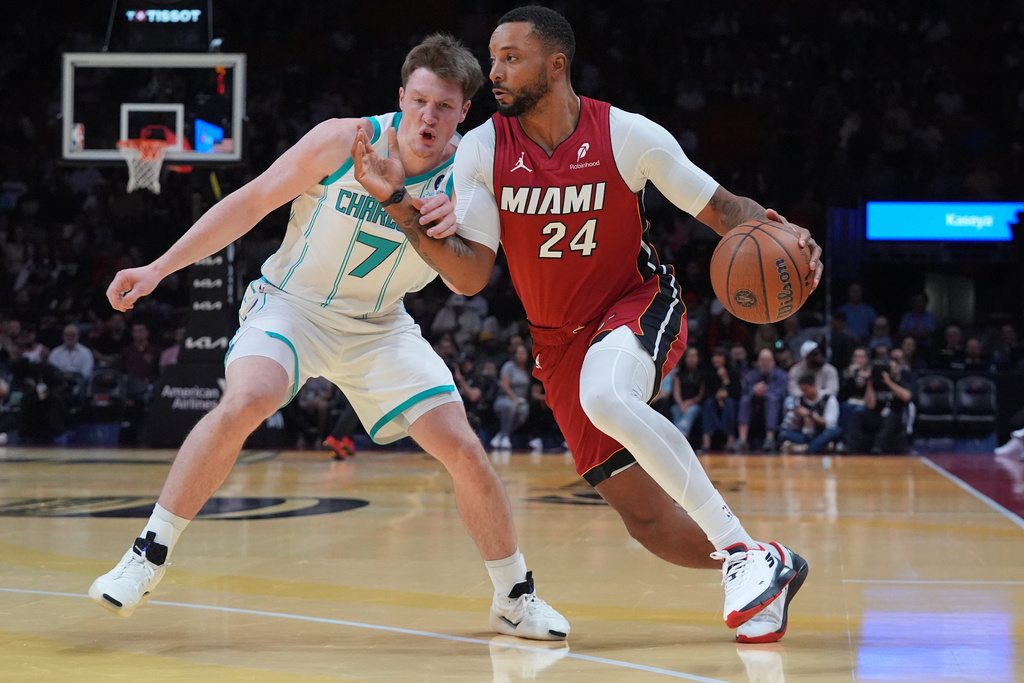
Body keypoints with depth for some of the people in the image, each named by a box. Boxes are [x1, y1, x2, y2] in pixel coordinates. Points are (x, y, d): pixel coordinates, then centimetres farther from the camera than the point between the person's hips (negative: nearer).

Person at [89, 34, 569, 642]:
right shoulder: (344, 142, -19)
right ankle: (149, 556, -17)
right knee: (244, 402, -32)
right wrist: (159, 269, -13)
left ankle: (516, 600, 15)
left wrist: (459, 226, -35)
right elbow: (250, 204, -12)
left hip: (379, 327, 3)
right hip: (291, 304, -3)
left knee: (465, 452, -6)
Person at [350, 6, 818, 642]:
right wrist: (399, 204, -23)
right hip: (561, 340, 3)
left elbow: (722, 208, -4)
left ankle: (743, 550, -29)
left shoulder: (628, 135, -14)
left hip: (640, 304, -3)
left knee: (605, 397, -39)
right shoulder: (482, 149, -9)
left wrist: (776, 231, -25)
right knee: (648, 521, -1)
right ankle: (769, 569, 26)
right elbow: (470, 275, -12)